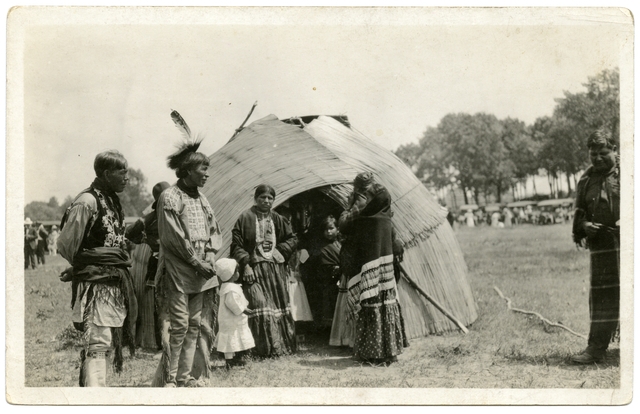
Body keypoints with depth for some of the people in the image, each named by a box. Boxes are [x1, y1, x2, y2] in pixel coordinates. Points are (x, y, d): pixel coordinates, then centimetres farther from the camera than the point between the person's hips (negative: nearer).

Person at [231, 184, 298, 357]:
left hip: (276, 269, 5)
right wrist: (245, 264, -16)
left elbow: (292, 239, 15)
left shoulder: (278, 220, 11)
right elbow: (237, 245, -6)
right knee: (260, 306, -12)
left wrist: (278, 249, -1)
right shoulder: (246, 218, -3)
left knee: (279, 305, 8)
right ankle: (264, 348, -8)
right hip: (254, 269, -5)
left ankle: (283, 345, 18)